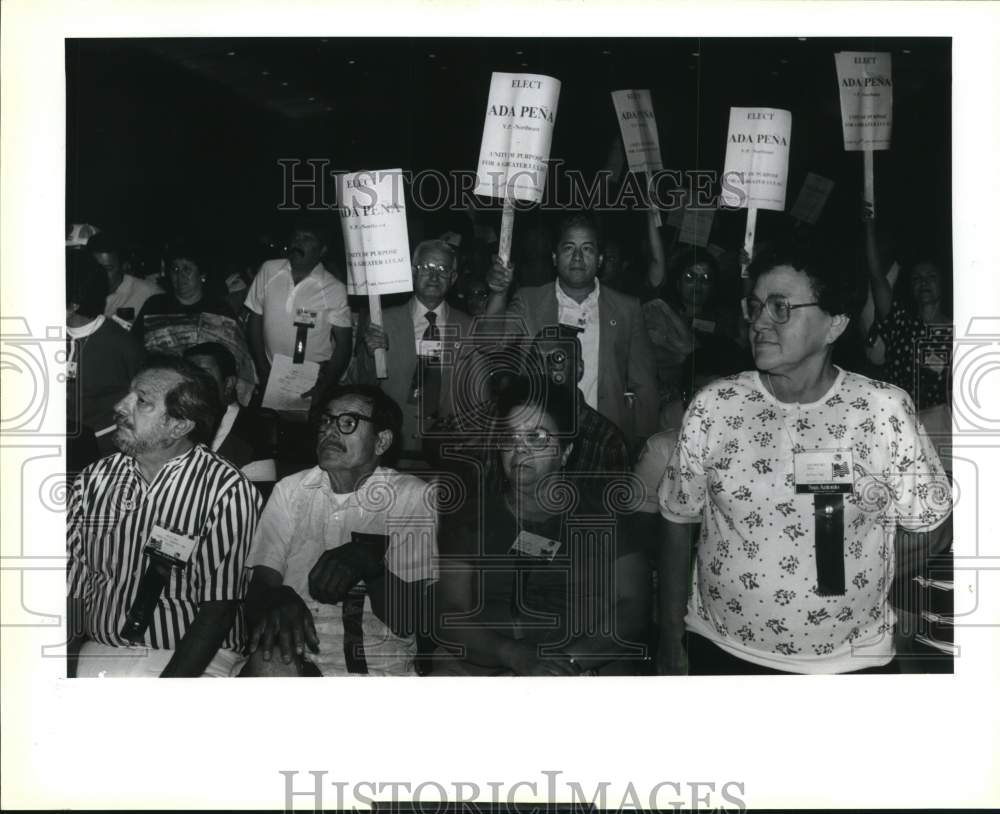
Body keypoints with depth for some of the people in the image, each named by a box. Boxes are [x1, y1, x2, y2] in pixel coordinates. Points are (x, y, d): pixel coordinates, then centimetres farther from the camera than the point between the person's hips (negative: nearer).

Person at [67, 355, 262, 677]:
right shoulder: (94, 479, 5)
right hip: (99, 652, 4)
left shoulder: (226, 492, -11)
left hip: (191, 657, -4)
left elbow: (217, 611, -11)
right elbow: (69, 579, 2)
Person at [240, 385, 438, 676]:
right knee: (267, 661, -31)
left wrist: (370, 562, -23)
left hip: (384, 665, -1)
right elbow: (258, 589, 2)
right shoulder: (291, 490, 10)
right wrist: (279, 599, -22)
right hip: (300, 658, 1)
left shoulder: (415, 497, 0)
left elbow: (410, 622, -4)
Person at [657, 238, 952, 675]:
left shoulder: (885, 409, -9)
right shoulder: (712, 407, -7)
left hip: (851, 659, 0)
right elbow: (678, 525, -1)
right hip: (720, 651, 1)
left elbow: (931, 530, 0)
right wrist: (670, 641, 1)